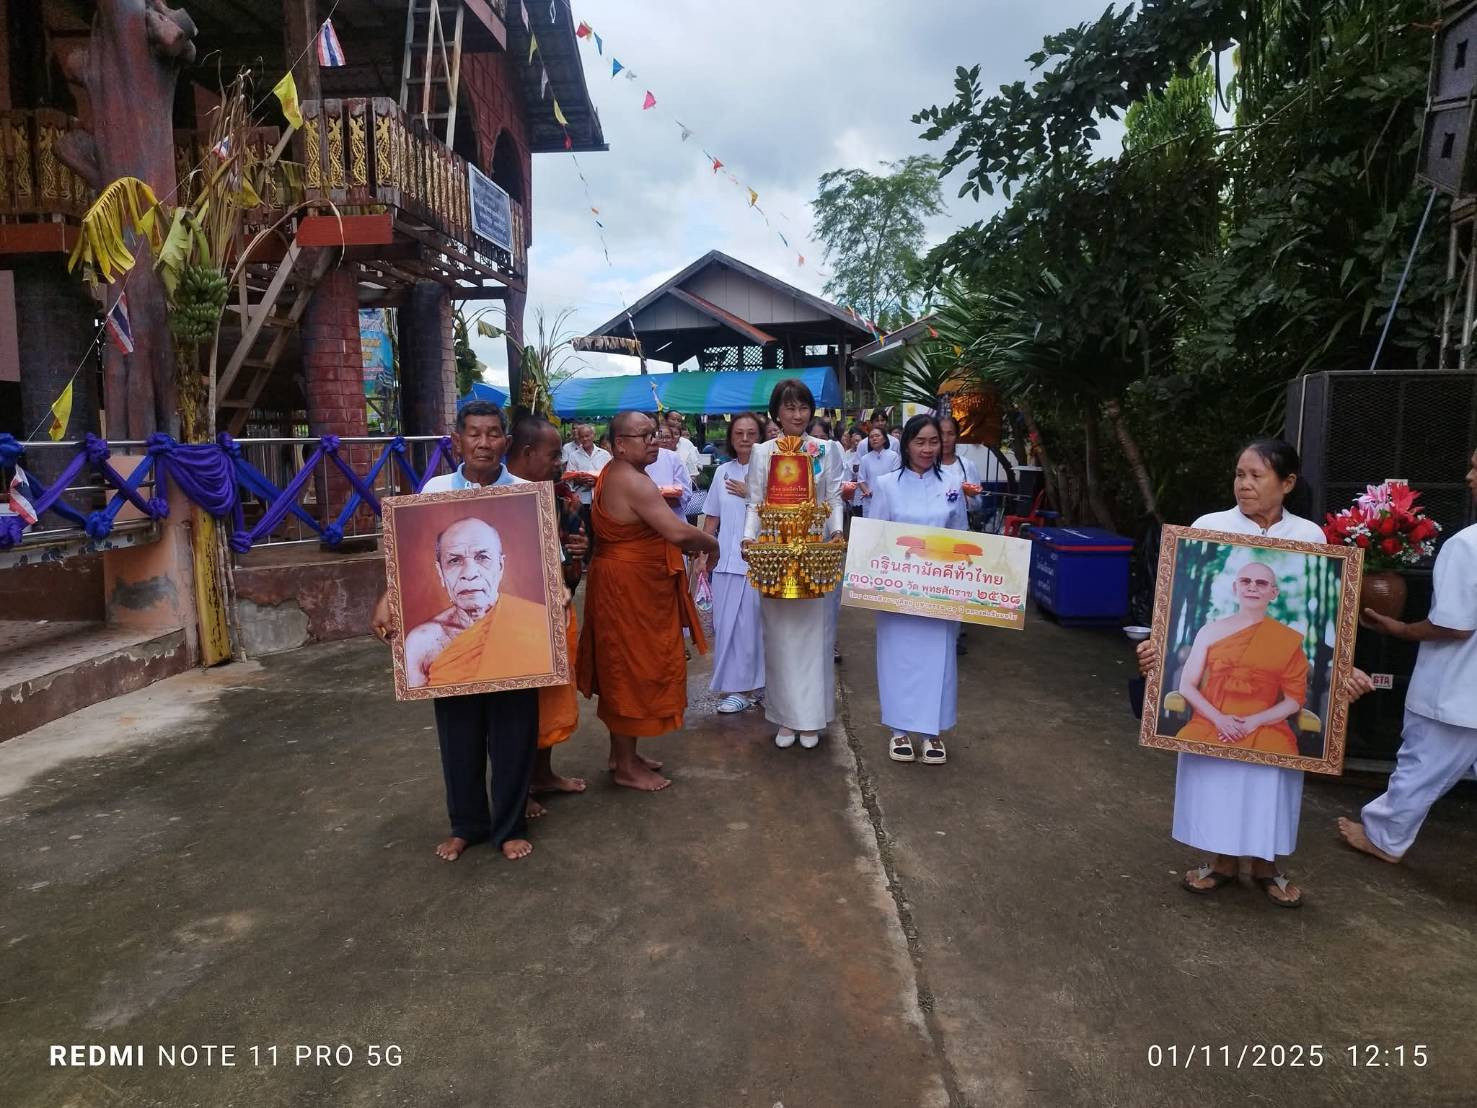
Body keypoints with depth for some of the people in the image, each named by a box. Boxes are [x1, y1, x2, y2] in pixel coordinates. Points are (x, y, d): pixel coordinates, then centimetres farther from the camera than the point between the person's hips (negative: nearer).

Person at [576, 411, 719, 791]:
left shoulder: (614, 474, 11)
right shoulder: (633, 482, -22)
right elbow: (678, 532, -29)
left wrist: (682, 545, 7)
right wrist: (710, 543, -10)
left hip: (622, 582, 10)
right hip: (630, 588, -10)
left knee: (624, 670, 18)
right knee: (633, 670, 0)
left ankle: (622, 753, 31)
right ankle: (626, 767, 12)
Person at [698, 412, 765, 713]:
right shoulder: (723, 472, 10)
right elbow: (712, 518, 15)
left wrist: (749, 495, -8)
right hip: (727, 559, 4)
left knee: (753, 622, 4)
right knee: (727, 623, 6)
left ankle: (753, 686, 19)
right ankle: (737, 686, 17)